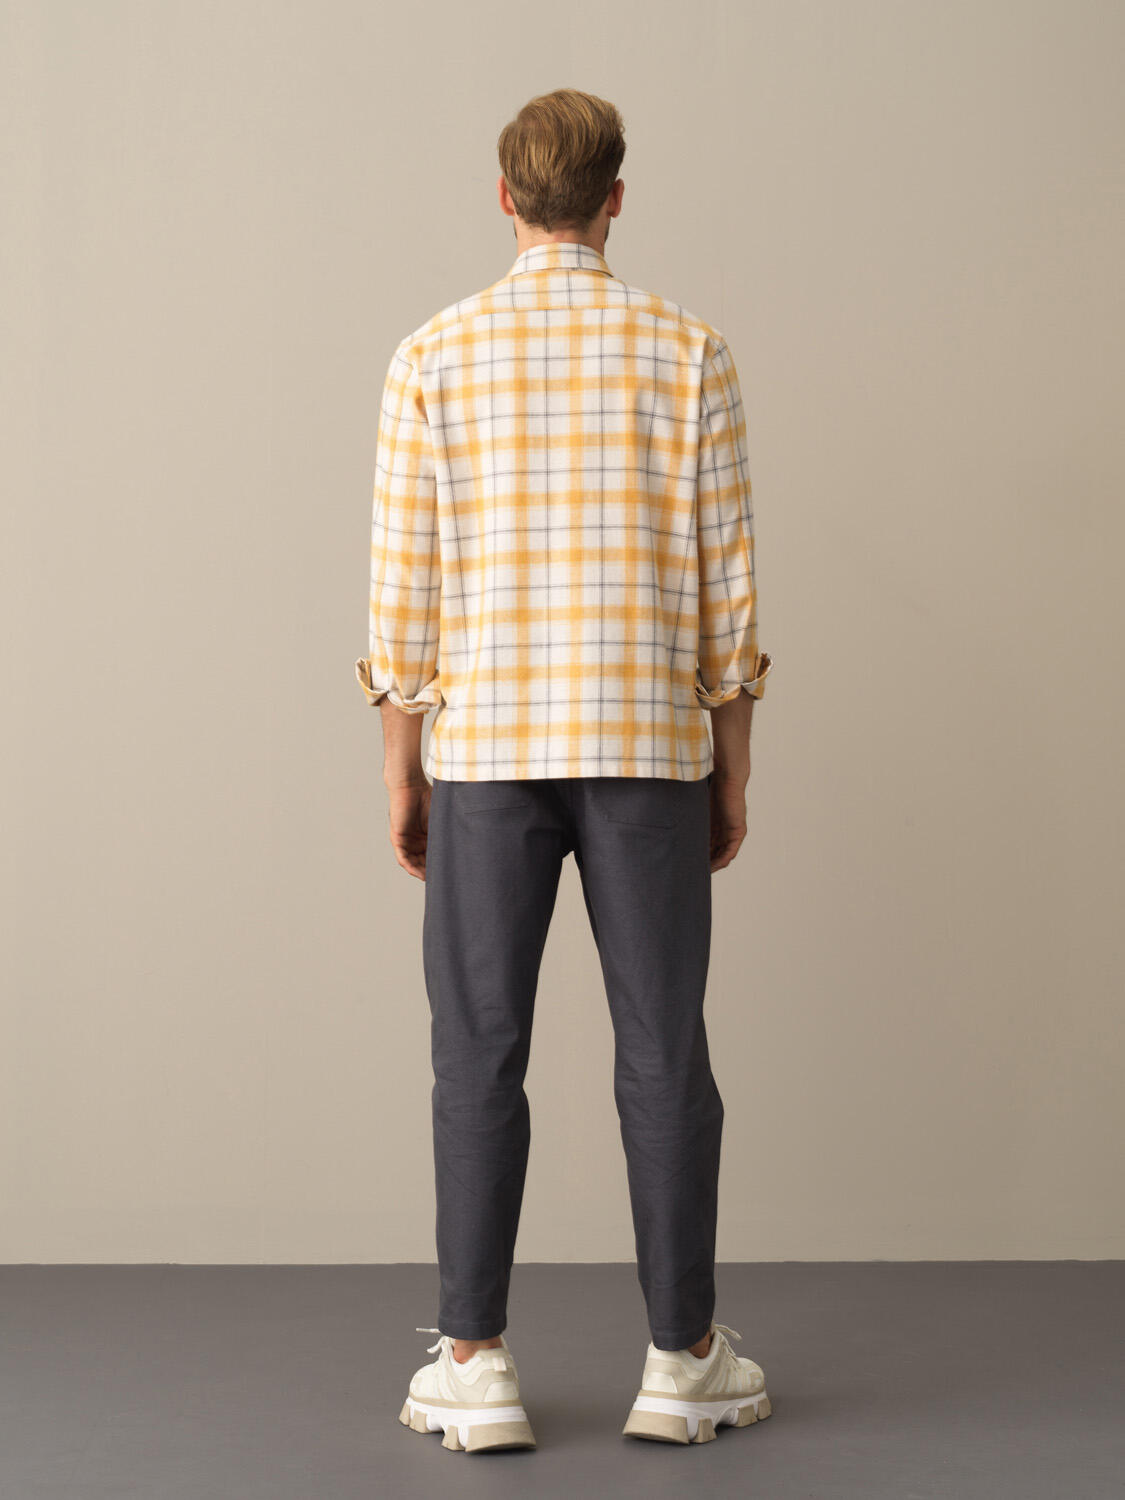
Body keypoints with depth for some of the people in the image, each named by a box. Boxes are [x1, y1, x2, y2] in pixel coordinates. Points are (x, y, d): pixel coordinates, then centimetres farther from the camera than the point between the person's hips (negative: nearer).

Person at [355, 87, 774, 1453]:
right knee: (662, 1050, 6)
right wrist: (730, 770, 7)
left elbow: (406, 585, -3)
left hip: (487, 747, 0)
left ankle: (474, 1366, 6)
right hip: (647, 744, 0)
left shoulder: (435, 356, -1)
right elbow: (724, 581, -1)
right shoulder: (688, 351, -1)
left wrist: (401, 775, 6)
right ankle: (682, 1359, 11)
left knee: (480, 1053, 5)